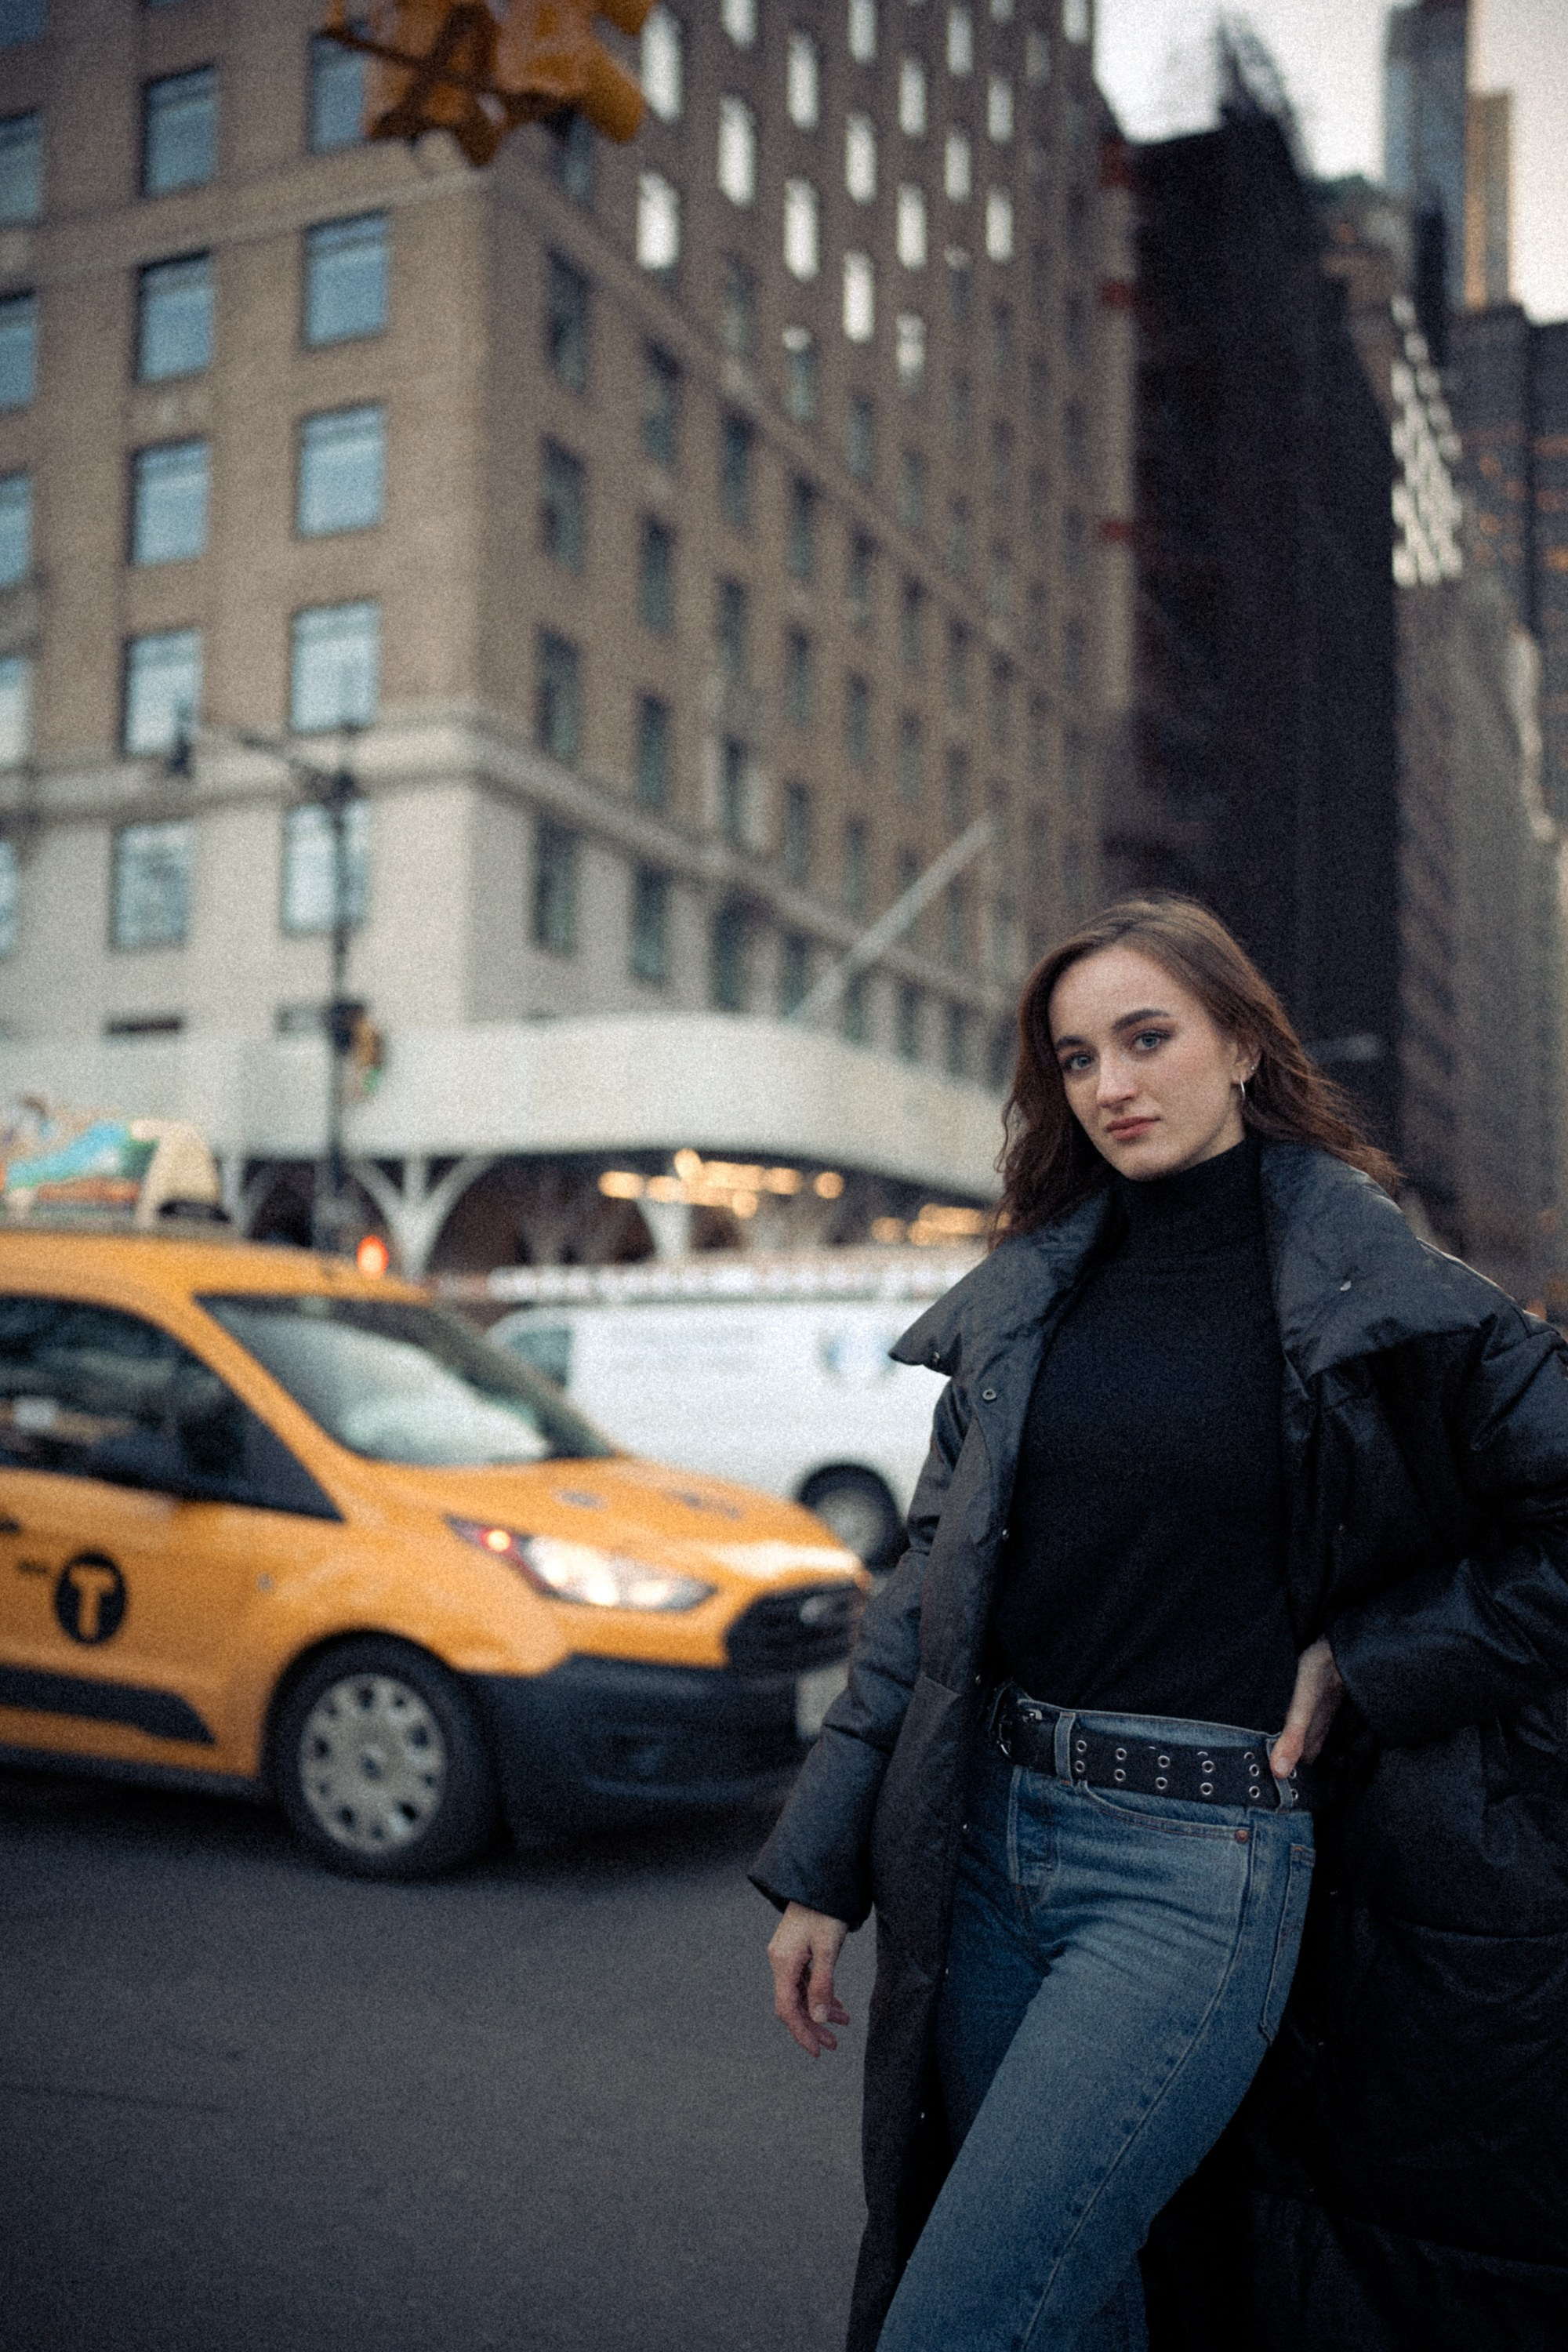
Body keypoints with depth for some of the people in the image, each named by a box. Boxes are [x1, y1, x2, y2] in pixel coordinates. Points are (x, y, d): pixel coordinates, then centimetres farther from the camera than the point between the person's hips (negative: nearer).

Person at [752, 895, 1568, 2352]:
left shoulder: (1374, 1296, -5)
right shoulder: (1027, 1292, 7)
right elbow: (931, 1581, 9)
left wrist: (1371, 1661, -6)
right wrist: (819, 1872, 7)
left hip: (1198, 1868, -5)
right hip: (985, 1837, 5)